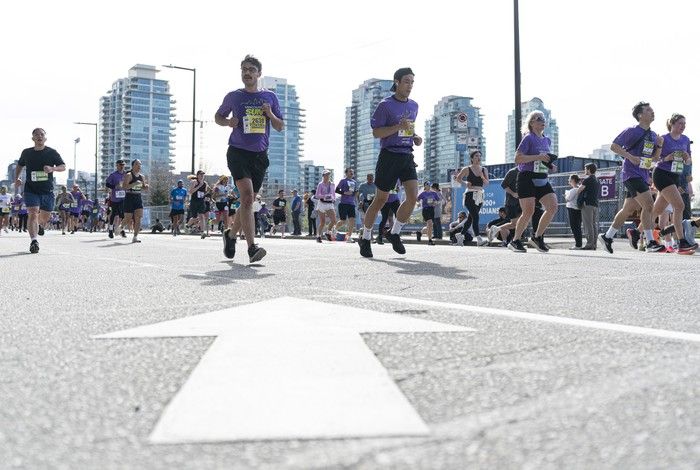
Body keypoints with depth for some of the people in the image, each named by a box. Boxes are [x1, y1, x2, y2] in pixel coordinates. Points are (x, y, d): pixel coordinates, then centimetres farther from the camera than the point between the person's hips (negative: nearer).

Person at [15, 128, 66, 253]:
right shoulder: (26, 152, 5)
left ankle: (40, 225, 50)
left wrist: (52, 169, -25)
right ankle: (33, 241, -22)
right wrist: (16, 178, 8)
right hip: (31, 190, -1)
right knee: (33, 214, -18)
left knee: (45, 217, 14)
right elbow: (20, 166, 23)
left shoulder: (52, 153, -1)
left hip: (47, 191, 1)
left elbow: (63, 167, -5)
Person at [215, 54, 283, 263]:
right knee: (247, 196, -20)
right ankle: (252, 248, -25)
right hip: (238, 152, -3)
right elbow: (218, 116, 20)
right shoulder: (233, 96, 6)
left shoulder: (270, 96, 11)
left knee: (248, 200, 11)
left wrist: (270, 114, -7)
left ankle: (230, 234, 35)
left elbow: (280, 127, 13)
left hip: (260, 155, 3)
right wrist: (228, 122, -2)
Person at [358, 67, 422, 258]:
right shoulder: (386, 105, -6)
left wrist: (415, 137, 9)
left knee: (413, 196, -10)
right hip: (389, 155, -5)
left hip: (407, 156, 6)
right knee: (381, 199, 1)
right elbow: (376, 132, -11)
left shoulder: (414, 106, 14)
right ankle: (365, 238, 17)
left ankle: (395, 233, 7)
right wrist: (399, 127, -21)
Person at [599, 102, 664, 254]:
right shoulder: (632, 131, -6)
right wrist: (631, 157, -19)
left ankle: (607, 237, 20)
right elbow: (614, 146, -9)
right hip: (631, 174, -8)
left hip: (642, 176, 8)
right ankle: (650, 242, -14)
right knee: (648, 205, -17)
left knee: (628, 209, 11)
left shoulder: (653, 135, 16)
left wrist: (659, 145, 1)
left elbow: (655, 158, 20)